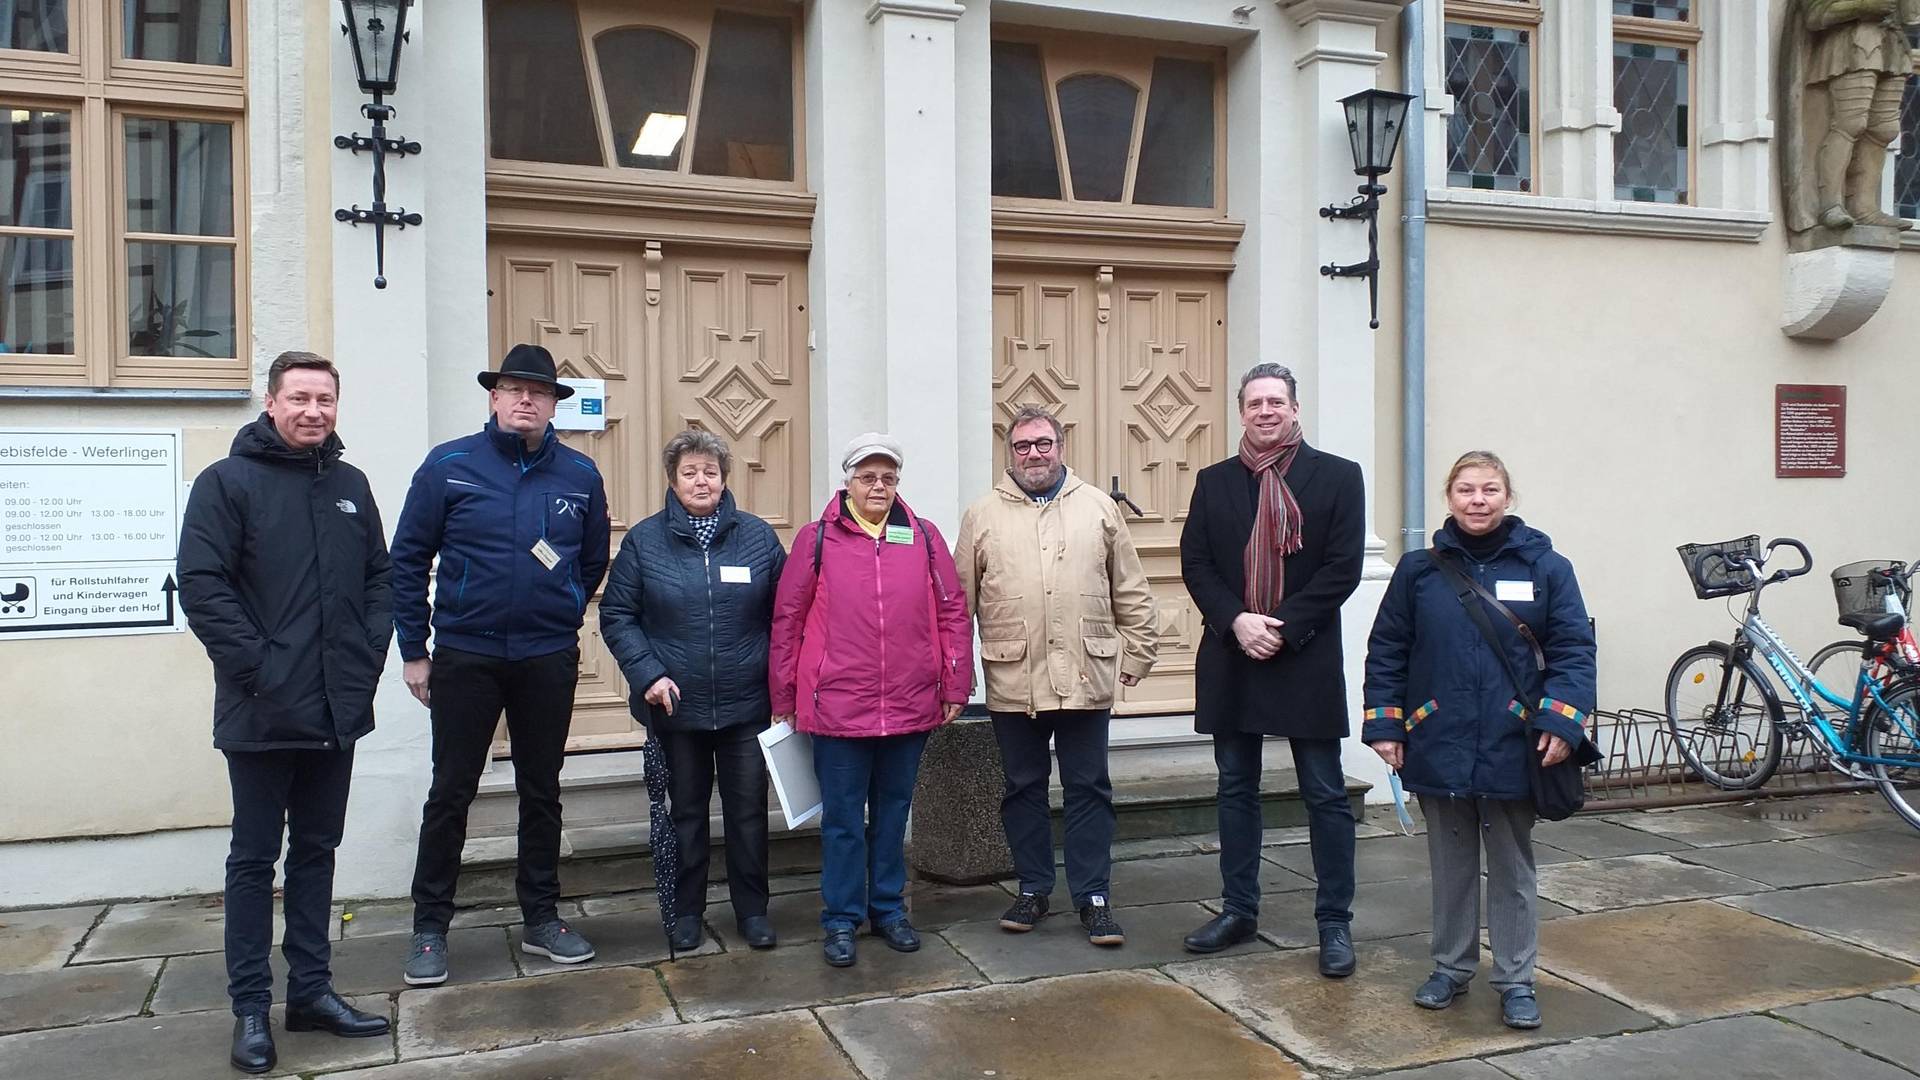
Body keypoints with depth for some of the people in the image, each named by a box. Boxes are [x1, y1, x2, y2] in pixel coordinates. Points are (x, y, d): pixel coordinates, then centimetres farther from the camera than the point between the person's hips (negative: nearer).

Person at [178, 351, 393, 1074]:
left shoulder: (349, 485, 11)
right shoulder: (228, 481, -6)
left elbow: (380, 576, 15)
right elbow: (201, 585, -13)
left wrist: (369, 654, 2)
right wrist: (257, 668, -17)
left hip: (337, 710, 5)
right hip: (262, 713, -5)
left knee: (317, 850, 14)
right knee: (254, 858, 5)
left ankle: (311, 989, 25)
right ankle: (250, 1007, 15)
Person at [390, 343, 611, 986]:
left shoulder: (580, 475, 1)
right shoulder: (449, 466, -4)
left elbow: (594, 561, 14)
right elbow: (407, 559, 0)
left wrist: (560, 617, 12)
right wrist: (414, 650, -1)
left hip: (549, 661, 2)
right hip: (464, 657, -2)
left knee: (541, 792, 12)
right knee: (450, 792, 5)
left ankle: (541, 919, 24)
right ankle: (430, 928, 18)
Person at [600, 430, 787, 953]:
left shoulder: (758, 536, 1)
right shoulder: (644, 540, 0)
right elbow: (616, 615, 0)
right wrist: (647, 674, -12)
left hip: (746, 704, 0)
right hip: (676, 707, 0)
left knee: (749, 808, 8)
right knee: (686, 810, 13)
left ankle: (752, 908, 24)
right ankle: (686, 910, 27)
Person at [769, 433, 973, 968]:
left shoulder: (923, 537, 5)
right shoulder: (817, 538, -1)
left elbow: (953, 612, 8)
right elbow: (787, 619, 2)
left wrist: (956, 686, 5)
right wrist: (783, 697, 3)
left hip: (910, 706, 2)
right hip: (838, 707, -2)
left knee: (893, 813, 15)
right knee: (842, 819, 6)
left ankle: (889, 909, 29)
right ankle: (841, 920, 19)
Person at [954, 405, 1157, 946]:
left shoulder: (1098, 507, 8)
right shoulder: (983, 515, 6)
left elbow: (1130, 590, 9)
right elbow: (960, 598, 7)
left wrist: (1137, 652, 5)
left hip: (1085, 677, 0)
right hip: (1012, 679, 0)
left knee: (1089, 789, 6)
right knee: (1024, 788, 11)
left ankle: (1092, 896, 16)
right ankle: (1033, 890, 24)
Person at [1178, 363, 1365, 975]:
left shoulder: (1337, 476, -1)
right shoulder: (1214, 482, 8)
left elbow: (1343, 568, -7)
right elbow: (1194, 564, 3)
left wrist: (1282, 626, -15)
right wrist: (1236, 621, -13)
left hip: (1306, 659, -3)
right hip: (1231, 657, 3)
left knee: (1326, 796, 4)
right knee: (1236, 790, 12)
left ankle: (1335, 923, 14)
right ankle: (1239, 910, 24)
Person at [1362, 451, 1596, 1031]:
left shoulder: (1545, 567, -3)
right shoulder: (1419, 570, 1)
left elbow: (1574, 651, -4)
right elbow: (1386, 652, 4)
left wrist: (1563, 722, -15)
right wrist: (1384, 724, -1)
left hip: (1512, 751, -1)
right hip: (1439, 750, 1)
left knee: (1512, 869, 12)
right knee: (1451, 866, 16)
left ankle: (1516, 981, 24)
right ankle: (1451, 966, 32)